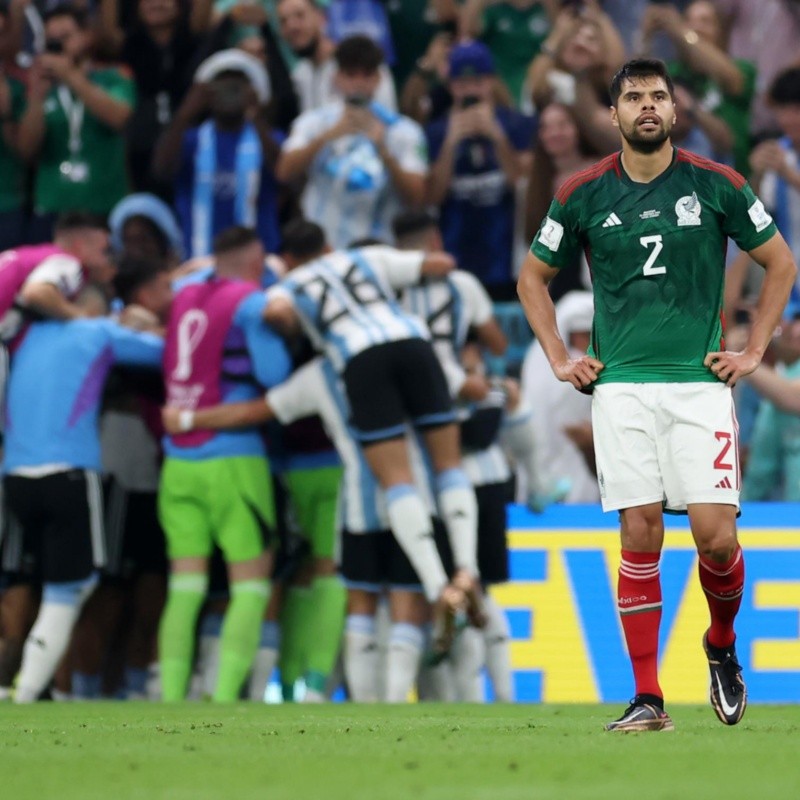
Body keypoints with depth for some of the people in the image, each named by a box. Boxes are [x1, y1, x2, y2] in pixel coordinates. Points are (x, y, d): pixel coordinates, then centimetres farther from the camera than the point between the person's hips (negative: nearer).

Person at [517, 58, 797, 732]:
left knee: (715, 534, -9)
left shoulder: (716, 185, 2)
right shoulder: (584, 195, 5)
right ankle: (647, 698, 0)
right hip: (621, 387, 1)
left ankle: (723, 646, 21)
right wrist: (559, 360, 10)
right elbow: (533, 278, 19)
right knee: (641, 536, -4)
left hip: (700, 383, -1)